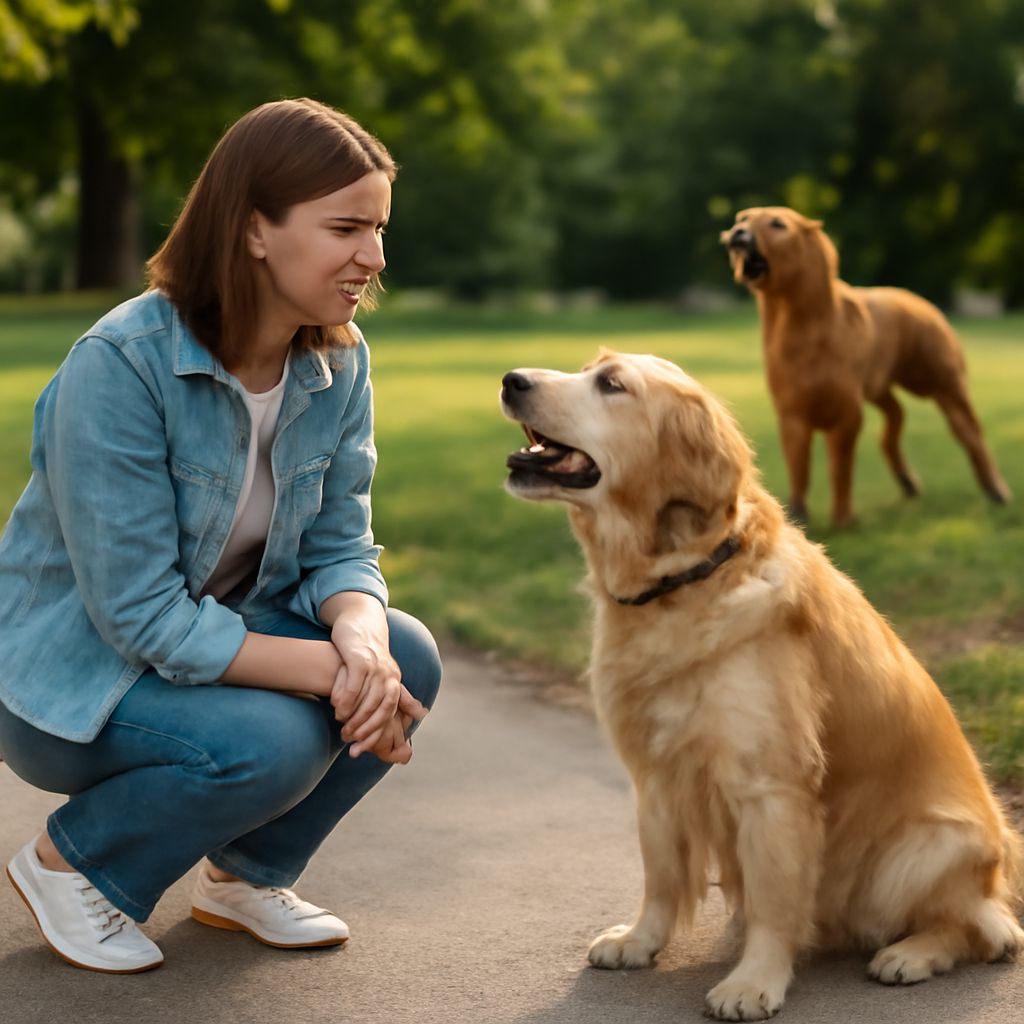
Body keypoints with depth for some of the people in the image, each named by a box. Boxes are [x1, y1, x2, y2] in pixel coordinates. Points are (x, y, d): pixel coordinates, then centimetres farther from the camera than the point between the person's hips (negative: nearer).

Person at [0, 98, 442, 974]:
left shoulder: (340, 360, -7)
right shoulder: (120, 364, -28)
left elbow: (341, 548, -6)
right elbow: (143, 614, -29)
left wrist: (362, 641, -29)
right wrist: (330, 669, -32)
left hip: (217, 636, 7)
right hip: (71, 672, -6)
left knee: (408, 659, -16)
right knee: (271, 739, -31)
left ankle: (247, 874, 7)